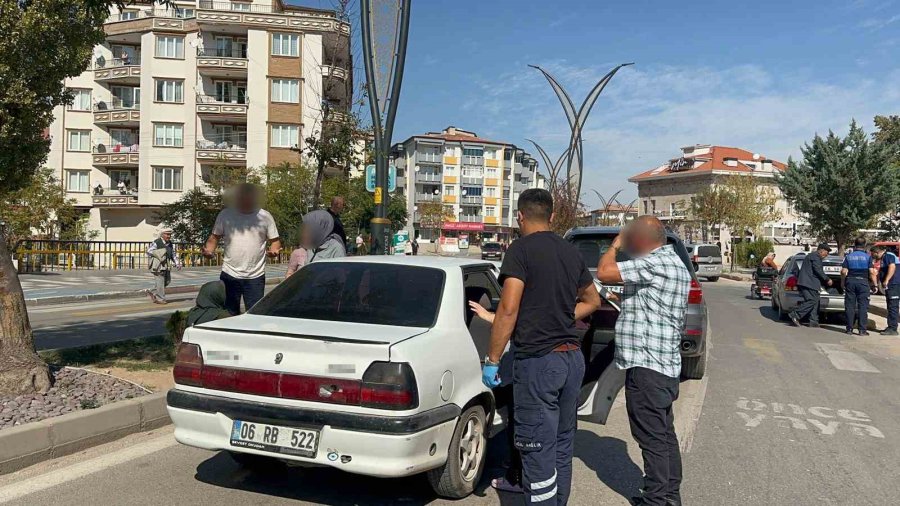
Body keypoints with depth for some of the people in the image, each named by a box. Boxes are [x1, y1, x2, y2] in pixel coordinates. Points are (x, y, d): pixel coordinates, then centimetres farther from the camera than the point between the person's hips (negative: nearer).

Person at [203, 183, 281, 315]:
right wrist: (209, 249, -11)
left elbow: (275, 240, 5)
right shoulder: (225, 215, 3)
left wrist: (274, 250, -17)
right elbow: (215, 237, 9)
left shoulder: (265, 216, 2)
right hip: (229, 274, 1)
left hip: (255, 276, -1)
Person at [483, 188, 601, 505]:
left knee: (538, 453, -1)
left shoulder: (521, 251, -10)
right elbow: (592, 300, 23)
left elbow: (508, 309, -18)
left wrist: (492, 360, -12)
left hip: (538, 362, -7)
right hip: (572, 358, 8)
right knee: (562, 446, 18)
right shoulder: (570, 252, 11)